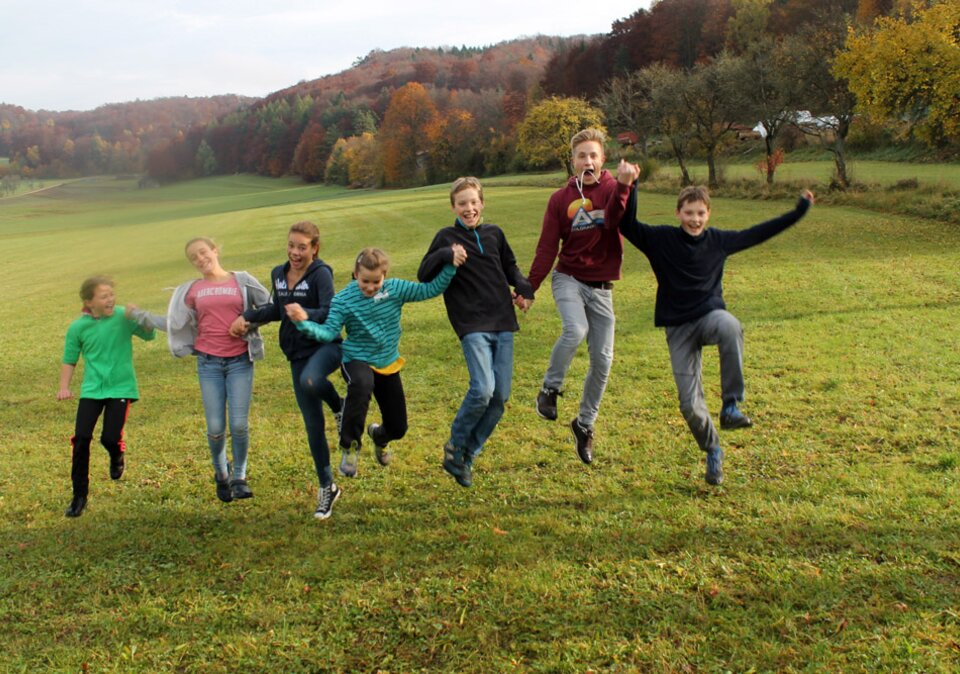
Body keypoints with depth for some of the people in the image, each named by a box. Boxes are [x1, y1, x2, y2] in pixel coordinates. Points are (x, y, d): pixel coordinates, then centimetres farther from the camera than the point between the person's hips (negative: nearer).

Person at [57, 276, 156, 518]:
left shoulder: (123, 316, -5)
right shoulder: (78, 328, -2)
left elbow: (149, 335, -2)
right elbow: (69, 360, 8)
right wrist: (64, 387, -3)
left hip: (121, 387, -1)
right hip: (92, 389, 1)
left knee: (110, 438, -10)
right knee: (81, 438, -6)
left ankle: (117, 455, 30)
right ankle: (79, 495, 8)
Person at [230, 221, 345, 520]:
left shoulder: (320, 273, -11)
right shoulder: (278, 274, 9)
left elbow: (330, 312, -23)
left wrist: (304, 314, -38)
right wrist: (248, 317, 17)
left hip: (325, 345, -6)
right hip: (298, 354, 6)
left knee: (310, 381, -41)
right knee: (313, 425, 7)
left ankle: (339, 406, -8)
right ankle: (327, 487, 19)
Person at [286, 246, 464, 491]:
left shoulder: (395, 288, -8)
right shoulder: (343, 300, -15)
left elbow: (430, 289, -8)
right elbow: (329, 332, -20)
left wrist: (451, 266, -17)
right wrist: (304, 323, -36)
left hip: (388, 363, 4)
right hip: (357, 360, -4)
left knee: (398, 428, 8)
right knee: (362, 384, -44)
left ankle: (378, 436, 52)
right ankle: (350, 446, -22)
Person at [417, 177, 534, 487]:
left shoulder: (494, 234, 12)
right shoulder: (447, 237, 2)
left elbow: (510, 266, 24)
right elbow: (424, 276, -1)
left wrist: (523, 287, 4)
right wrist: (445, 254, -19)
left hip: (503, 324, 5)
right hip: (472, 326, -5)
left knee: (500, 396, 1)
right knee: (482, 389, -21)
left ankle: (468, 456, 17)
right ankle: (455, 447, 4)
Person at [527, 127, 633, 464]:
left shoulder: (615, 188, -1)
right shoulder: (561, 198, 2)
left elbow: (615, 220, -22)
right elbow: (547, 248, 1)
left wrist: (623, 186, -35)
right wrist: (529, 288, -5)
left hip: (601, 287, 1)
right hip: (569, 279, -1)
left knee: (603, 360, 1)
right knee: (575, 330, -31)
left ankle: (585, 424, 20)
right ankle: (550, 388, -6)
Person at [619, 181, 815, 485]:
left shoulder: (719, 241, 5)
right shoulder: (662, 240, -2)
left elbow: (758, 233, 13)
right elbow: (627, 226, -10)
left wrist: (798, 212, 14)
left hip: (710, 315, 1)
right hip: (678, 328, -1)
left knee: (731, 327, -40)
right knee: (690, 404, -7)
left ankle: (731, 406, -30)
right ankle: (713, 451, 22)